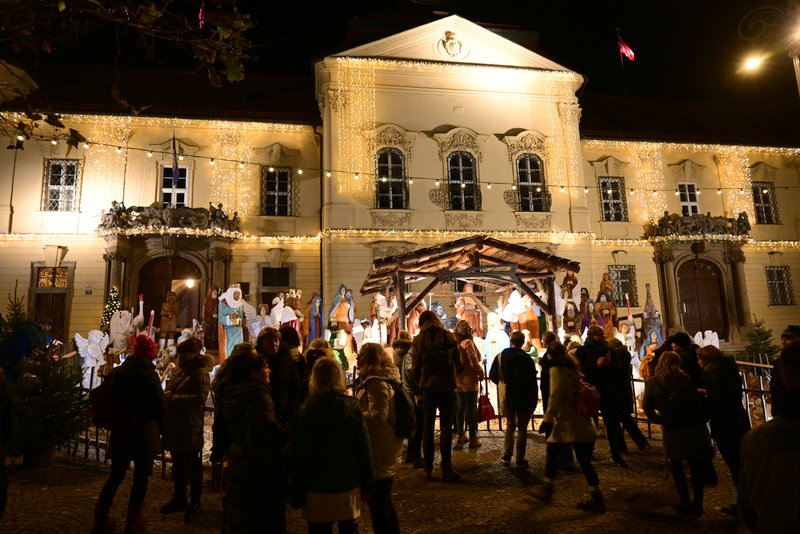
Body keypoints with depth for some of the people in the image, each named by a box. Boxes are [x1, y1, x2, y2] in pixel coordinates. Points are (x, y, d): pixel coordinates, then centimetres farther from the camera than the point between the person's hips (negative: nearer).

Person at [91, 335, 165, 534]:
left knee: (116, 476, 19)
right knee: (141, 478, 10)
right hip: (145, 434, -4)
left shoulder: (118, 372, -1)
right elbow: (159, 405, -12)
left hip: (120, 432, 5)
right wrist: (159, 428, 5)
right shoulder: (150, 374, -14)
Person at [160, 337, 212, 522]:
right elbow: (171, 390, 24)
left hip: (190, 429, -8)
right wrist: (166, 395, 4)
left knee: (193, 465, 5)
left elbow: (200, 398, -23)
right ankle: (179, 498, 34)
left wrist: (173, 399, -22)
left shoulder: (200, 372, -14)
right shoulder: (181, 370, 12)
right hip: (175, 427, 8)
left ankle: (194, 503, 19)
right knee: (178, 464, 19)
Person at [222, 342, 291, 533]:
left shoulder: (233, 393, 7)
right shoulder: (259, 393, -21)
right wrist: (289, 428, -16)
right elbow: (271, 431, -31)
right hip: (261, 471, -9)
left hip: (238, 465, 9)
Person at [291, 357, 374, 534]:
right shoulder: (352, 406, -4)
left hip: (318, 488, -2)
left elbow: (300, 453, -8)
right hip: (349, 485, 2)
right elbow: (363, 448, -3)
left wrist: (297, 492, 0)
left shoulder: (308, 409, -9)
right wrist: (368, 483, 6)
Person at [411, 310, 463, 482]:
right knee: (446, 427, 5)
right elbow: (458, 362, -4)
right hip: (447, 386, -1)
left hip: (428, 388, 1)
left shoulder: (418, 339, -2)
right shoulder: (448, 336, -4)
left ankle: (428, 469, 13)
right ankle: (446, 469, 6)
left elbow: (415, 366, -3)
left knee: (428, 426, 11)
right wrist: (454, 373, 16)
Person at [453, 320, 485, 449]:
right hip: (469, 381, -7)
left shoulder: (456, 343, 8)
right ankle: (473, 439, 7)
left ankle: (461, 436, 26)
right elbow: (474, 362, -22)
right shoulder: (468, 342, -15)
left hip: (458, 381, 7)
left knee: (461, 408, 16)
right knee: (471, 410, 0)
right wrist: (481, 373, -9)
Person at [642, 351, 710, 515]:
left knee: (677, 467, 16)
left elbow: (646, 406, -8)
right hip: (691, 427, 0)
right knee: (696, 467, 13)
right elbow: (698, 401, -12)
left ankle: (685, 503, 19)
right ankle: (697, 505, 19)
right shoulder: (685, 379, -10)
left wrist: (658, 419, 4)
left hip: (670, 430, 0)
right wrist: (701, 421, 0)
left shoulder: (652, 383, -7)